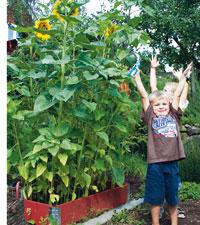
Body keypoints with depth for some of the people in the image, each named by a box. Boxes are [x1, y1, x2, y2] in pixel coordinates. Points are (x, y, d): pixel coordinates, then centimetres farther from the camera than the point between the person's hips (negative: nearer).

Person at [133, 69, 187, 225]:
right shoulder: (151, 118, 5)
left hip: (172, 162, 2)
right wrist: (137, 76, 3)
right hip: (155, 163, -2)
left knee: (172, 196, 15)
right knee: (156, 197, 9)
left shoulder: (173, 116, 11)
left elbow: (177, 95, 13)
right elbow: (144, 95, 3)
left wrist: (183, 77, 18)